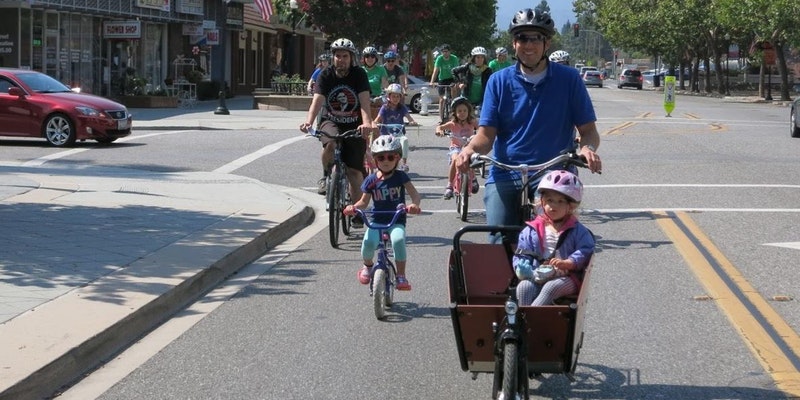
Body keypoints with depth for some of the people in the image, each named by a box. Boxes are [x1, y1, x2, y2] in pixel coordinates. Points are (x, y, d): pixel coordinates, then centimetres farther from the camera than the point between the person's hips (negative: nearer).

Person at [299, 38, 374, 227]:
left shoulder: (359, 74, -11)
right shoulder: (326, 75, -8)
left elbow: (364, 102, -24)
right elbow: (317, 100, -22)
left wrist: (366, 123, -43)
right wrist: (309, 121, -41)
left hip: (354, 126, 0)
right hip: (331, 122, 1)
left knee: (354, 170, -7)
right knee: (330, 143, -36)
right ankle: (327, 175, -8)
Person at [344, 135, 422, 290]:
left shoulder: (401, 177, 0)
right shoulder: (371, 180, 4)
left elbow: (415, 194, -8)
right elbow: (364, 201, 8)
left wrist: (415, 204, -31)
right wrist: (353, 207, -14)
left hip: (397, 221, -1)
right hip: (377, 221, 1)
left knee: (398, 240, -35)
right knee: (369, 241, -30)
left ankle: (401, 276, -18)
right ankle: (367, 266, 5)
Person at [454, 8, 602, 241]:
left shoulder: (568, 79, 5)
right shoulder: (499, 81, 8)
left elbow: (588, 130, 5)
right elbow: (486, 134, 4)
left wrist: (588, 148, -19)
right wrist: (469, 149, -19)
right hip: (505, 177, 1)